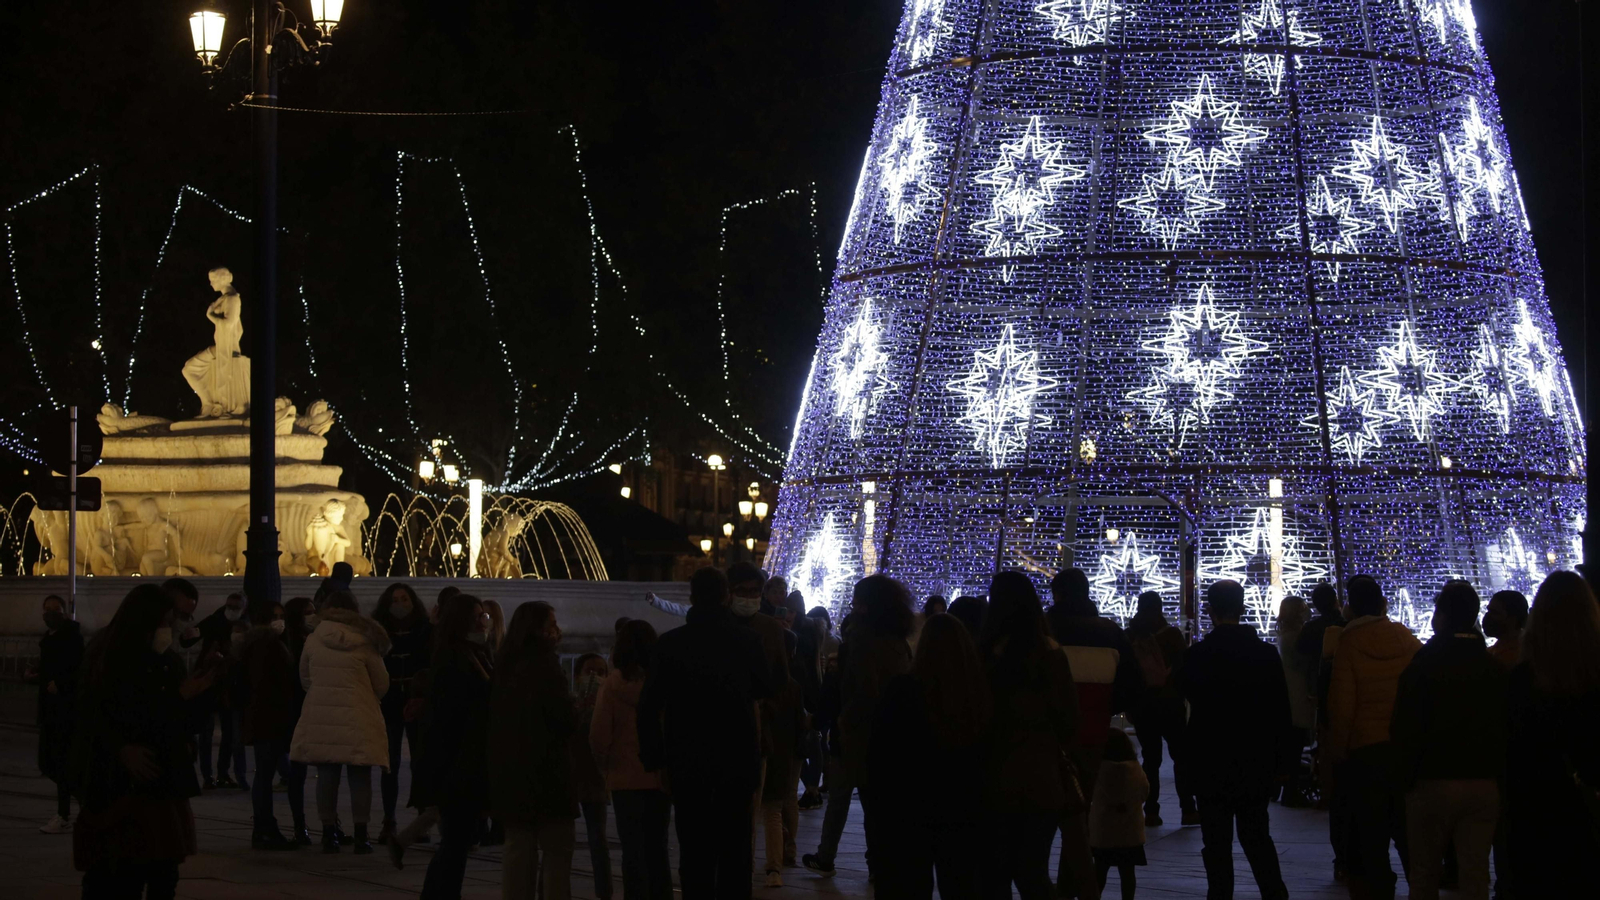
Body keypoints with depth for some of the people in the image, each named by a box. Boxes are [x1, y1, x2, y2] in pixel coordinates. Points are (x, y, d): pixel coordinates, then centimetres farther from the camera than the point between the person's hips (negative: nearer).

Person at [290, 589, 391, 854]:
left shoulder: (313, 640, 0)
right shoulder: (365, 643, -5)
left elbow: (305, 678, 12)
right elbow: (382, 685, 3)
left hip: (320, 717, 2)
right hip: (357, 720, -2)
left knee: (326, 775, 6)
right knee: (360, 776, 4)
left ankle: (329, 833, 7)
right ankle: (361, 836, 3)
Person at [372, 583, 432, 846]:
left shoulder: (426, 632, 2)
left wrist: (422, 697, -13)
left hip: (418, 705, -1)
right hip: (388, 706, 1)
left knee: (420, 762, -2)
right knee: (390, 764, 1)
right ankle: (388, 822, 4)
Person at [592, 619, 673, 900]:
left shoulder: (613, 684, -9)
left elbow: (599, 734, -9)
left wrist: (604, 764, 9)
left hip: (626, 778, -2)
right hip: (661, 775, 2)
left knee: (633, 849, 3)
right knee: (657, 847, 13)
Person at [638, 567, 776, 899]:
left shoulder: (670, 643, -4)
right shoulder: (747, 639, -5)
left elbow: (649, 705, -6)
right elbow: (768, 688, 9)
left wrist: (654, 757, 0)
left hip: (688, 760, 0)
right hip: (736, 758, 0)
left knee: (695, 848, 4)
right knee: (734, 847, 5)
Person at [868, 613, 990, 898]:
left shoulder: (903, 691, -13)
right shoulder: (981, 693, -3)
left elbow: (880, 755, -9)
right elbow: (986, 756, 5)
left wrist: (880, 806, 1)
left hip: (911, 809, -3)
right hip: (964, 810, 3)